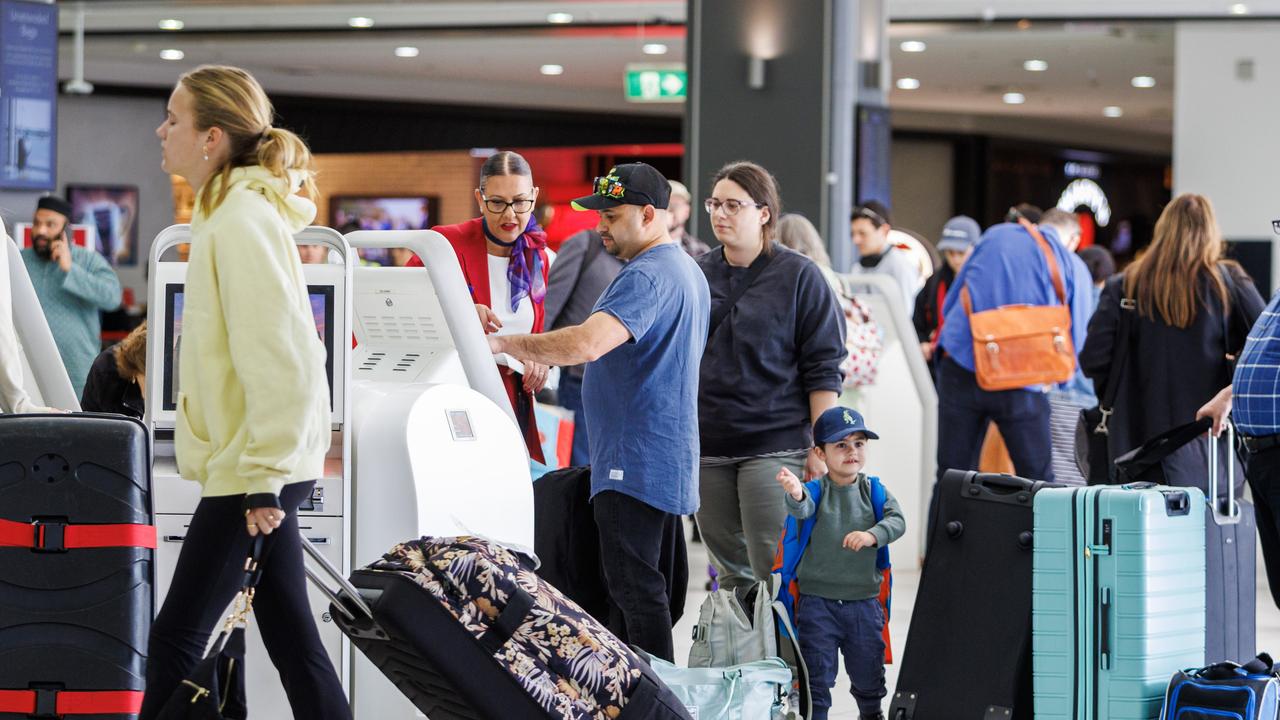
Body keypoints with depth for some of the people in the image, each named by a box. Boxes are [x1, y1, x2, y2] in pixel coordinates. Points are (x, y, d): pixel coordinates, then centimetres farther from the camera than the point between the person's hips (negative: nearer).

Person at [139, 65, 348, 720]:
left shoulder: (243, 220, -16)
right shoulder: (232, 212, 15)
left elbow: (282, 358, -22)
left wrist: (263, 474, -20)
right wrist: (263, 473, 20)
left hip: (249, 469, -10)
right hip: (257, 467, 10)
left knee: (174, 640, -7)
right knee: (291, 640, 11)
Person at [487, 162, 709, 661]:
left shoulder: (646, 276, -18)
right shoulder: (688, 271, 18)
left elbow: (586, 343, -31)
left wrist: (501, 344, -27)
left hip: (634, 464, -11)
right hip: (668, 464, 11)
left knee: (636, 592, -9)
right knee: (652, 592, 14)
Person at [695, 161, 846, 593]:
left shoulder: (799, 277, -1)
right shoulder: (697, 275, 11)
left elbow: (823, 369, -3)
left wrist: (820, 445, -8)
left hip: (775, 444, -4)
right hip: (707, 446, 5)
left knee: (775, 572, -9)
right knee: (731, 569, 8)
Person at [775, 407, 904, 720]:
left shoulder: (874, 491, 2)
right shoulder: (816, 490, -6)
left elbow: (897, 520, -10)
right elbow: (802, 510, -27)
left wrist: (872, 535, -30)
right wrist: (795, 495, -51)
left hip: (864, 599, 3)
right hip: (817, 599, -3)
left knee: (868, 670, 17)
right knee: (817, 671, 0)